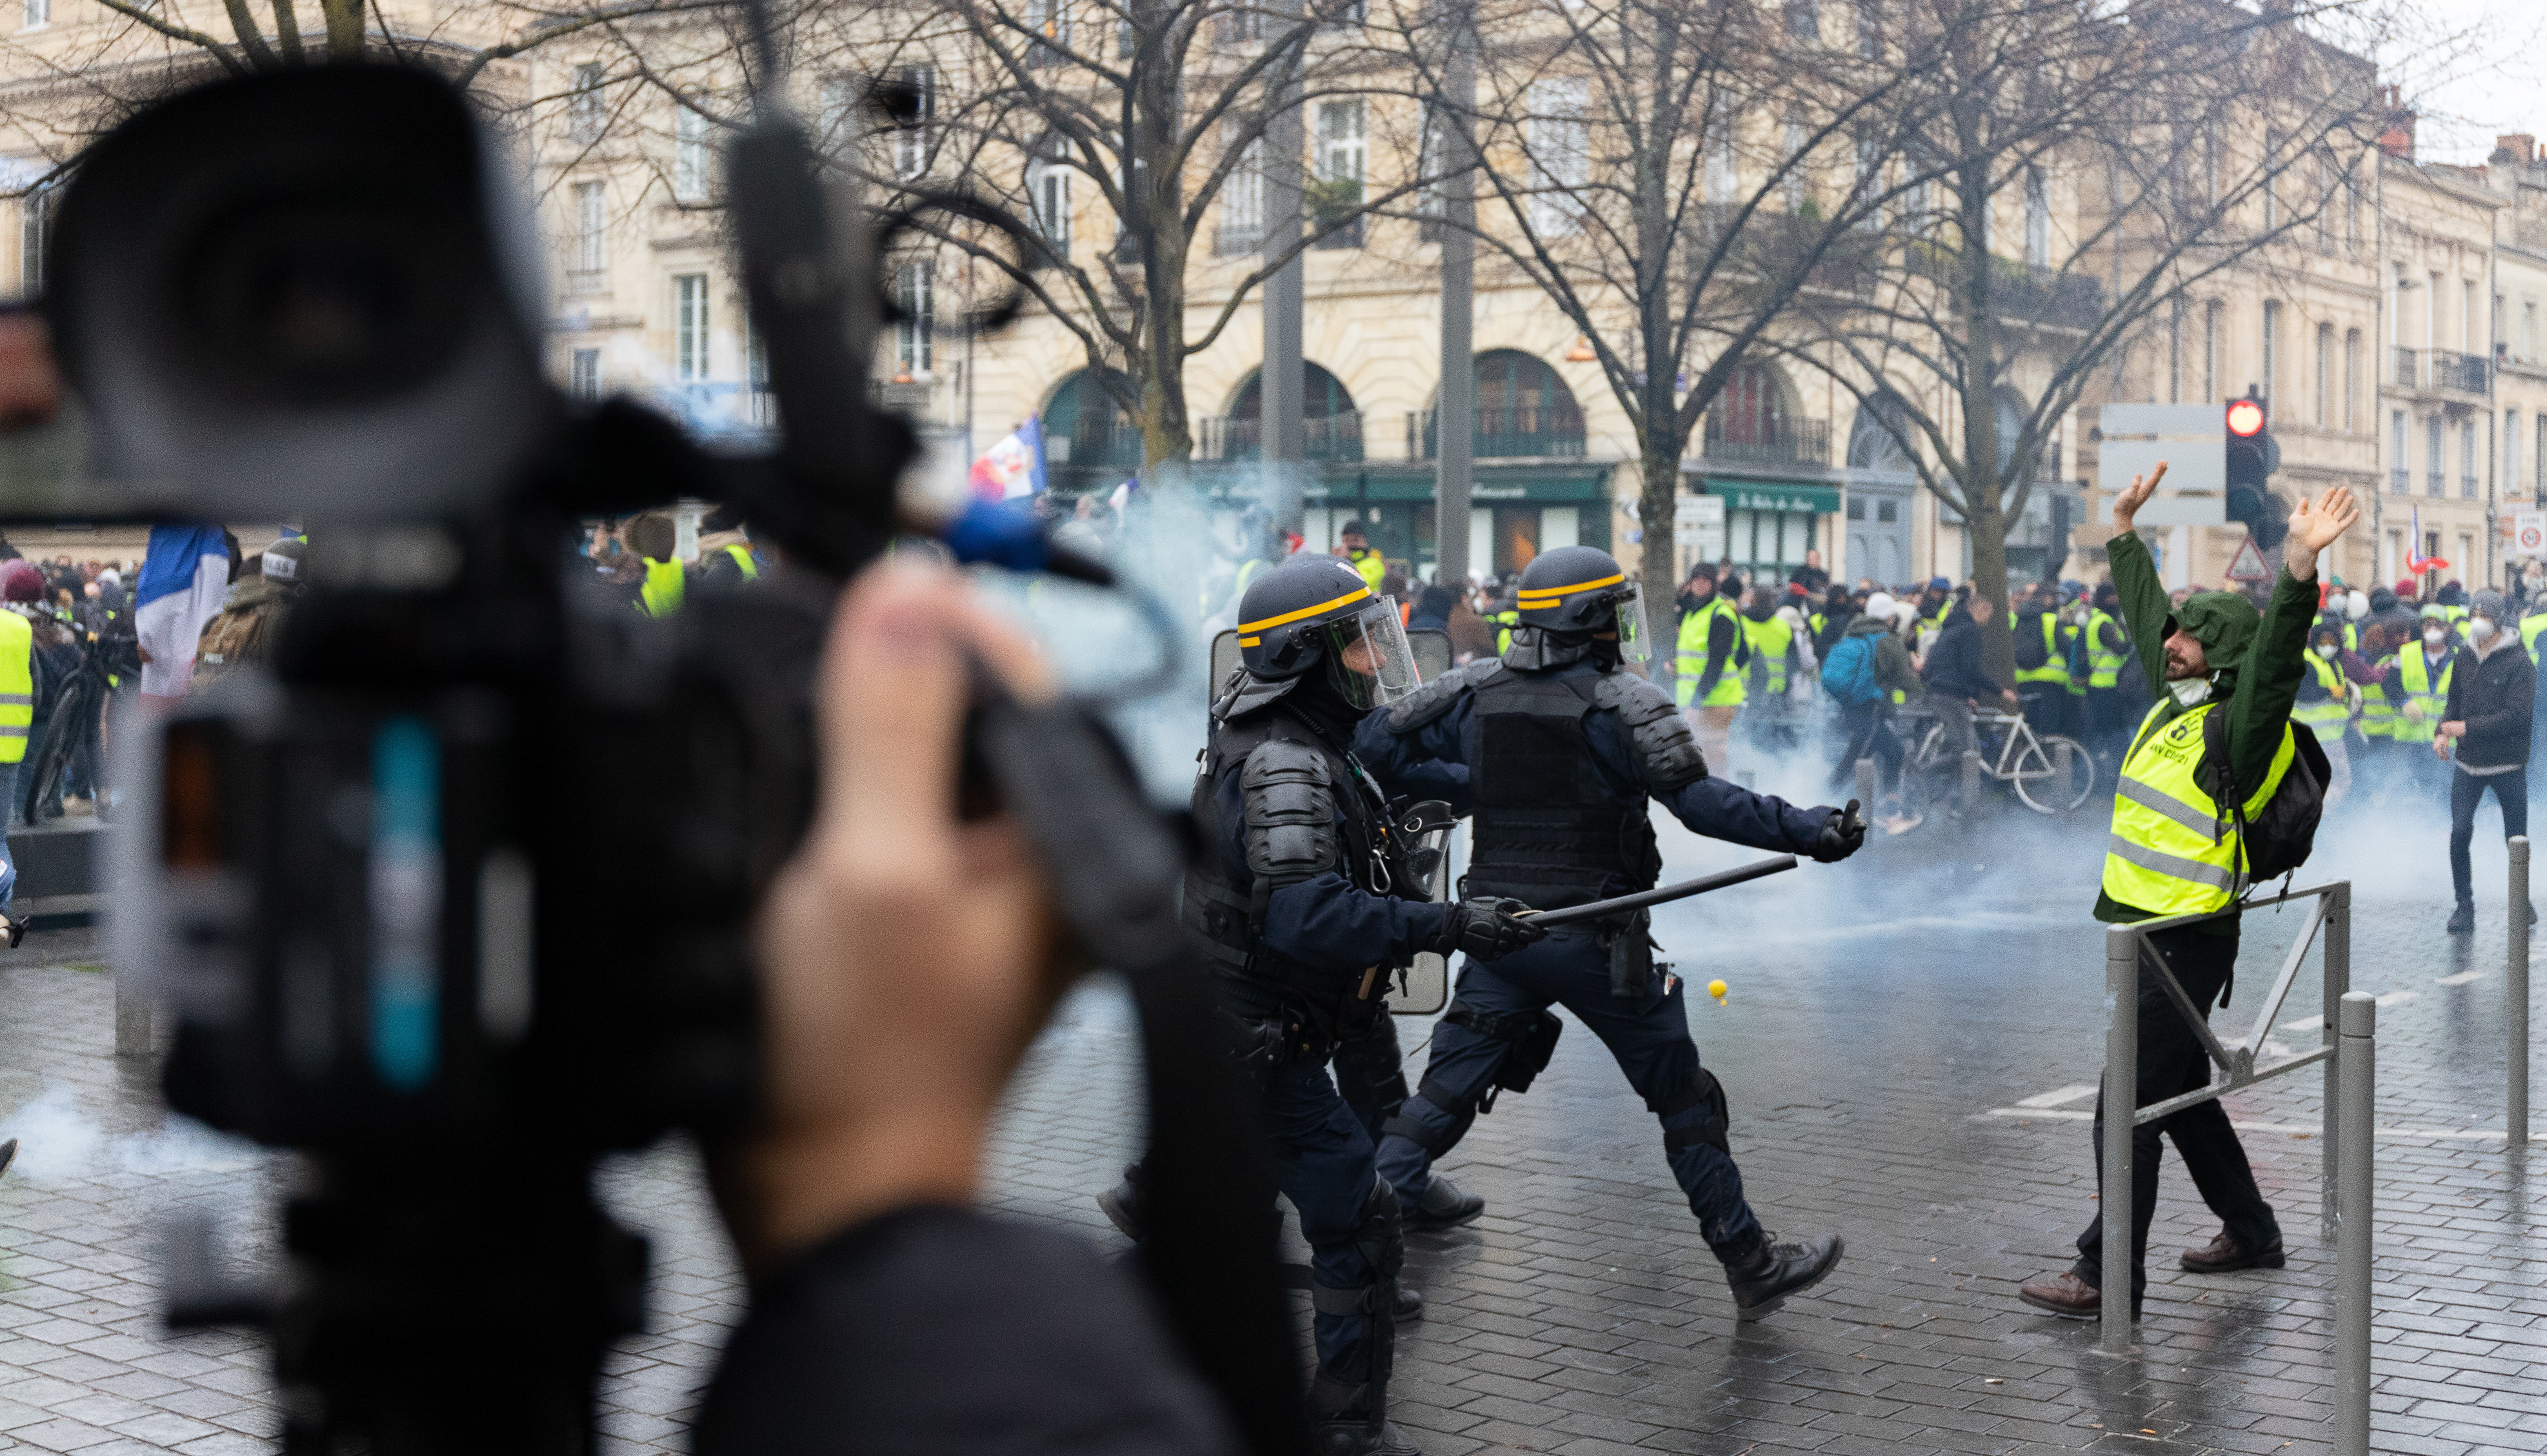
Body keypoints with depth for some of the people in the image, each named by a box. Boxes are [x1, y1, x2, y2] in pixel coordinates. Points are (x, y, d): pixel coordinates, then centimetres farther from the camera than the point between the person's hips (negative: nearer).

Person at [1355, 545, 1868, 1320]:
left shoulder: (1472, 693, 2)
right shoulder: (1622, 703, -12)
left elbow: (1371, 744, 5)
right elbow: (1703, 800, -22)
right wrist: (1812, 832, -22)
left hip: (1496, 934, 4)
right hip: (1595, 942, -4)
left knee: (1440, 1099, 11)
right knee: (1686, 1104, 10)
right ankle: (1751, 1267, 18)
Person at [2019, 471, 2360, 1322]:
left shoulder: (2241, 726, -14)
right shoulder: (2177, 700, 11)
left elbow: (2279, 653, -32)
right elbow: (2143, 612, 24)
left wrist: (2301, 565, -45)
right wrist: (2125, 529, 31)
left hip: (2187, 941, -10)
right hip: (2148, 933, 10)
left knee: (2128, 1111, -8)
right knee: (2181, 1094, 20)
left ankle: (2107, 1278, -3)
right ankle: (2251, 1231, 34)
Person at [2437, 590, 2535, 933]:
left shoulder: (2519, 663, -11)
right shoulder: (2465, 657, 5)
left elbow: (2517, 715, -18)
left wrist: (2468, 727, -21)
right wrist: (2443, 731, -3)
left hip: (2508, 765, -3)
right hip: (2468, 763, 3)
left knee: (2516, 837, 6)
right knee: (2460, 831, -8)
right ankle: (2464, 904, 2)